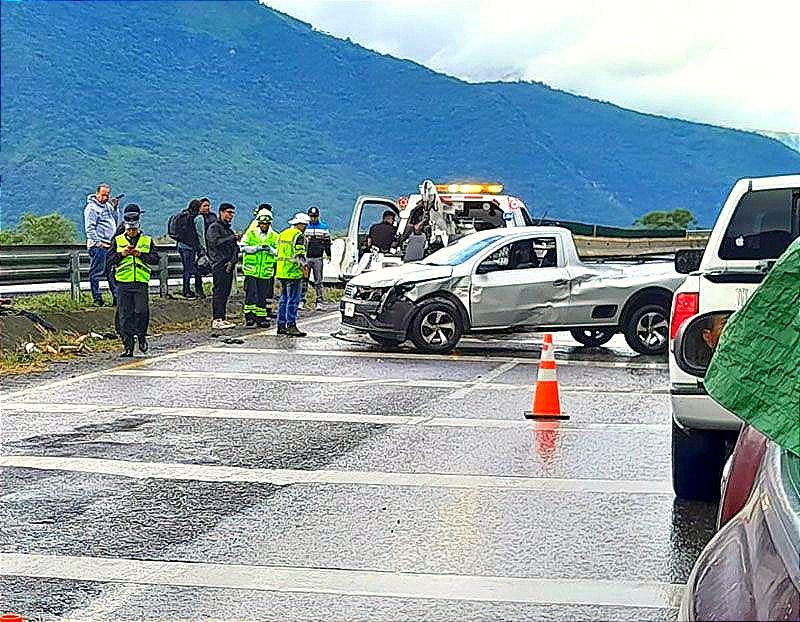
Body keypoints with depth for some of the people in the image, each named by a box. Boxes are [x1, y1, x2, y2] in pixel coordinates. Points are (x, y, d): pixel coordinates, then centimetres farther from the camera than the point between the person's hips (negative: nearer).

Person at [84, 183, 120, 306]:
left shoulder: (107, 205, 17)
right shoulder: (92, 207, -8)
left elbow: (114, 221, 25)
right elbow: (90, 228, -13)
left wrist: (115, 207, 11)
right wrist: (97, 242, -18)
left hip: (109, 245, 8)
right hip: (98, 245, -8)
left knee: (112, 272, 8)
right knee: (96, 272, -3)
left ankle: (117, 297, 10)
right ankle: (97, 298, -1)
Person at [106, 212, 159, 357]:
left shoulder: (147, 241, 11)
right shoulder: (117, 241, 11)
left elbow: (155, 258, 2)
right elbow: (109, 259, 7)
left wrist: (141, 254, -11)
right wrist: (121, 254, -9)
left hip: (141, 282, -1)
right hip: (124, 282, 1)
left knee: (142, 312, -8)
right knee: (125, 315, 0)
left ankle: (142, 337, 16)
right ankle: (128, 346, 4)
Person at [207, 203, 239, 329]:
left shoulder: (230, 230, 23)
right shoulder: (214, 227, -2)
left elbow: (235, 248, 16)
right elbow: (215, 242, -19)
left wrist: (232, 261, -2)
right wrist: (232, 238, -20)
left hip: (229, 266, 8)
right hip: (219, 265, -8)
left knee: (226, 293, 7)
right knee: (219, 292, -11)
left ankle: (222, 318, 11)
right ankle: (217, 320, -13)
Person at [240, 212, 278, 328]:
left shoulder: (274, 236, 8)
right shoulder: (250, 233, 3)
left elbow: (278, 252, 5)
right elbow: (243, 247, -6)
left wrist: (270, 249, -14)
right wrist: (257, 248, -16)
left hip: (266, 271, 2)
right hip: (251, 269, -2)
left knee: (263, 296, 7)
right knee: (251, 294, -8)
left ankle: (260, 318, 15)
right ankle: (249, 317, -6)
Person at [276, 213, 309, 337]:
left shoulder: (282, 234, 17)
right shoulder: (299, 236, -11)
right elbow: (299, 255, -18)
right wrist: (304, 266, -6)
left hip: (281, 272, 9)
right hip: (293, 273, -9)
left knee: (284, 299, 13)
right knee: (293, 300, -6)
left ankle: (281, 325, 15)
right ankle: (291, 326, -6)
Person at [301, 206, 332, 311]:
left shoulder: (324, 227, 7)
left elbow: (327, 242, 10)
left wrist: (328, 255, 5)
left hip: (318, 258, -1)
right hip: (305, 257, 1)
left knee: (318, 281, 1)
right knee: (303, 280, 1)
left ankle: (319, 302, 3)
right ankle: (301, 301, 6)